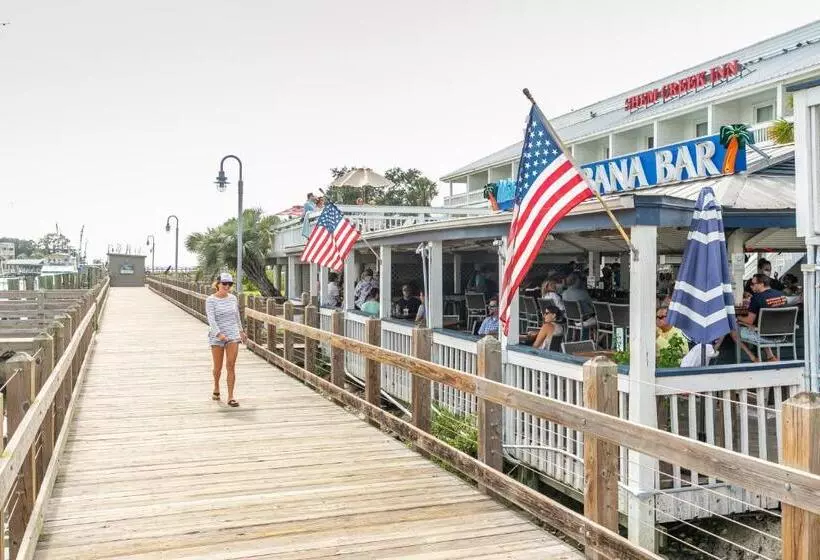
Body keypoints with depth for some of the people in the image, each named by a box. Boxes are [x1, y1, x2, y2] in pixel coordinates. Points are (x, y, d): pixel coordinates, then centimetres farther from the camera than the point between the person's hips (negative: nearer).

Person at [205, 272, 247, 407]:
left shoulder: (233, 298, 6)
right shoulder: (211, 300, -8)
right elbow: (211, 319, -18)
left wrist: (241, 331, 26)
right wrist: (219, 334, -31)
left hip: (233, 335, 3)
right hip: (216, 337, -2)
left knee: (231, 366, -6)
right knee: (218, 367, 8)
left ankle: (230, 397, -4)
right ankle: (216, 387, 38)